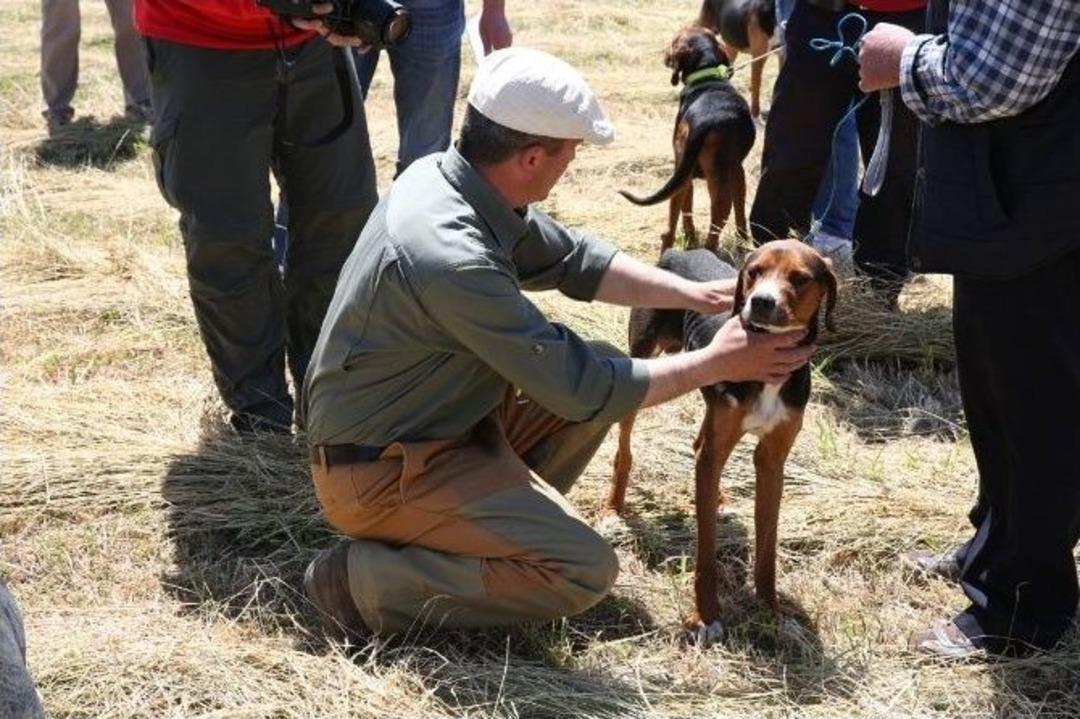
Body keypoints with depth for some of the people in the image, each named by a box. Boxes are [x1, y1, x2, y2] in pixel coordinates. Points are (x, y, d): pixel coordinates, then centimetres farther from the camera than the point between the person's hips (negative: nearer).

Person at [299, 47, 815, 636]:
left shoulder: (450, 176, -6)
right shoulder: (453, 259, -33)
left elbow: (573, 260, 10)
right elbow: (580, 389, -23)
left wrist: (698, 295, 3)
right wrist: (717, 364, -13)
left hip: (434, 419, 9)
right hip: (381, 471, -9)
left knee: (602, 370, 8)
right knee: (584, 570, -16)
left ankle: (495, 524, 11)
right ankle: (363, 579, -7)